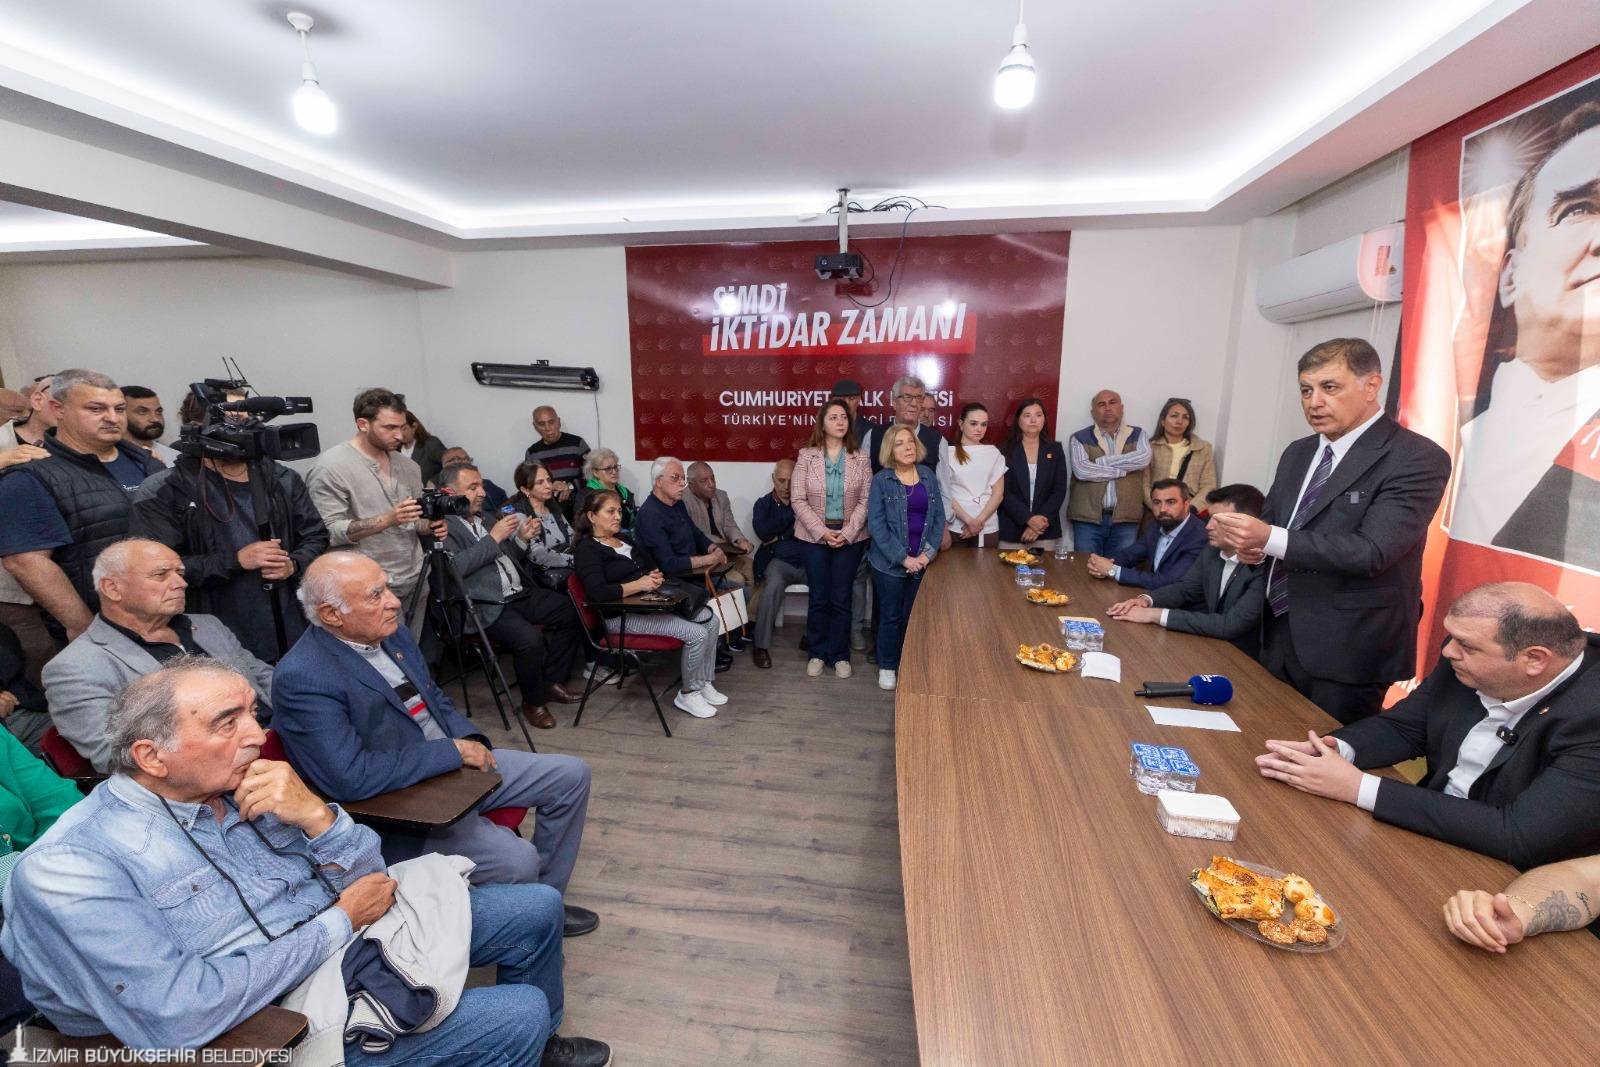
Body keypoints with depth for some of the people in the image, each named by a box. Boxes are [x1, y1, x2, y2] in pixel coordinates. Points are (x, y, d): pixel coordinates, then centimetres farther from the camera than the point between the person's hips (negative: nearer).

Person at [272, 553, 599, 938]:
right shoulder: (302, 677, -22)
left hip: (456, 764, 9)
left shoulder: (391, 632, 2)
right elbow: (351, 778, -27)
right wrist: (453, 751, -21)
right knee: (517, 860, -26)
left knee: (571, 775, 4)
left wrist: (471, 743, -3)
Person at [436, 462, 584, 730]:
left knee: (572, 612, -5)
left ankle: (552, 681, 10)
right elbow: (454, 567, -21)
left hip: (520, 593, 8)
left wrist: (522, 539, 5)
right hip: (486, 607, -8)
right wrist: (493, 537, -18)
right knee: (530, 638, -29)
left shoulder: (485, 517, 17)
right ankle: (532, 701, -3)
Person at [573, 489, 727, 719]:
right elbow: (598, 593, -24)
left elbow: (652, 566, 26)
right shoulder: (586, 550, -8)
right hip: (620, 616, -9)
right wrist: (639, 584, -22)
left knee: (710, 620, -5)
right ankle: (688, 695, -1)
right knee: (696, 633, -21)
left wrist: (656, 576, 1)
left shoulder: (625, 540, 18)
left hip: (648, 603, 9)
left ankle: (704, 683, 7)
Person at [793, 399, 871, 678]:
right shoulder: (807, 456, -2)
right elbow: (798, 499, -6)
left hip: (850, 537, 1)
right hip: (815, 536, 0)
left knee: (841, 598, 7)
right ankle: (817, 653, 23)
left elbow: (866, 500, -3)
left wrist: (847, 533, -13)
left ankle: (840, 655, 21)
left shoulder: (860, 458, 0)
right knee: (818, 598, 7)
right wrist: (822, 531, -13)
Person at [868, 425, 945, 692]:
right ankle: (887, 667, 24)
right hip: (890, 561, -3)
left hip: (921, 561, 3)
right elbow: (876, 524, -10)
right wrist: (903, 558, -14)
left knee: (913, 616, 11)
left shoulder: (928, 476, 5)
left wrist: (928, 553, -8)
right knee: (891, 616, 6)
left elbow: (939, 517, 4)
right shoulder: (881, 480, -6)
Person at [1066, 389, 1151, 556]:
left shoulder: (1137, 435, 11)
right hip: (1088, 517, -1)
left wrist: (1100, 462, -9)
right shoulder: (1080, 438, 4)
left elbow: (1144, 459, -10)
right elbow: (1081, 470, -13)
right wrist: (1125, 469, -7)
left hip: (1126, 518, 1)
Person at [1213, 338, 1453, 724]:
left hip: (1346, 651, -6)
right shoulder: (1298, 453, 9)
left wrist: (1271, 539, -31)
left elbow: (1371, 551, -23)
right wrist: (1247, 540, -8)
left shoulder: (1417, 459, -13)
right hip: (1278, 636, 6)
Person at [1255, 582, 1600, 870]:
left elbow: (1519, 837, -28)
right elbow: (1402, 726, 3)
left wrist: (1359, 788, -28)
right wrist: (1333, 749, -18)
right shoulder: (1468, 660, -8)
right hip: (1430, 826, 5)